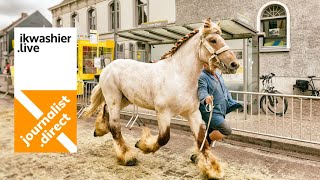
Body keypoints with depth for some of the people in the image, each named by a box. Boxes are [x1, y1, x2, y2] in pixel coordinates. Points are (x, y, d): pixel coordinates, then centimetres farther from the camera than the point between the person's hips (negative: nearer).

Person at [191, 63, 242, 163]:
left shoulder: (218, 76, 18)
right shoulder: (202, 77, -11)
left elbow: (225, 91, 29)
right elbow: (201, 91, -28)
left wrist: (231, 102, 28)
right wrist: (206, 98, -49)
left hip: (220, 112, 9)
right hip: (209, 112, -9)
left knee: (211, 135, 13)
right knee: (227, 130, -21)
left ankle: (197, 156, 27)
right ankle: (209, 140, 4)